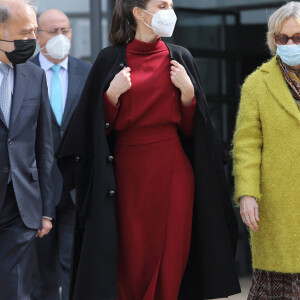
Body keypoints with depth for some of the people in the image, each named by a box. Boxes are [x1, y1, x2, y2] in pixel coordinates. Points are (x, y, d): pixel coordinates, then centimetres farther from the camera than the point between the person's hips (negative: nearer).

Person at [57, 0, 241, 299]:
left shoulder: (180, 58, 6)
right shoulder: (110, 59, 1)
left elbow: (190, 126, 6)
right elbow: (102, 126, 0)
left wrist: (188, 91, -10)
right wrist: (112, 93, -14)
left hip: (172, 170, 2)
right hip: (128, 171, -1)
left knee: (171, 253, 1)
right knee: (132, 257, 0)